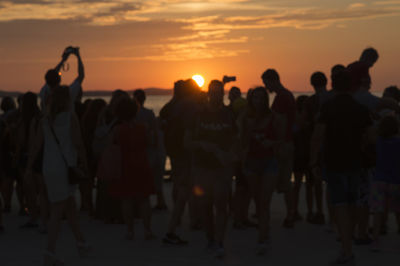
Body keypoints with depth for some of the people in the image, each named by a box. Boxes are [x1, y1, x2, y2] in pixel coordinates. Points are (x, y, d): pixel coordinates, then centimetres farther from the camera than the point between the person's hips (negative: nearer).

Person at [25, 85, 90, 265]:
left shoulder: (45, 120, 7)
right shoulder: (70, 117, -8)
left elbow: (36, 145, 3)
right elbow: (78, 143, -13)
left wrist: (29, 168, 6)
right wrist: (84, 163, 0)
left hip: (49, 168, 5)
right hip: (65, 168, -5)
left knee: (70, 205, 18)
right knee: (57, 211, -3)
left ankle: (81, 243, 26)